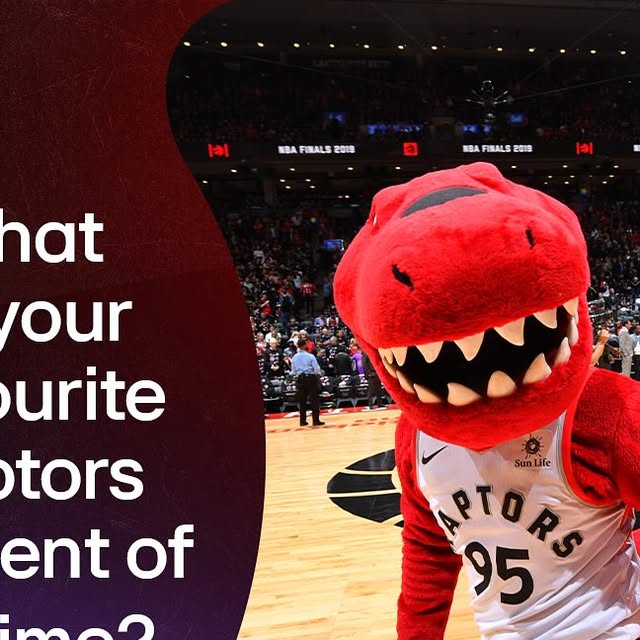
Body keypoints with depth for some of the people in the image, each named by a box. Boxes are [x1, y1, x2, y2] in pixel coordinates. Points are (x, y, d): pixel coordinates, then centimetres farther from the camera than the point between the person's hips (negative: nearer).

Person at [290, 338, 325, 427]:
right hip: (311, 378, -4)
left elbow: (293, 371, 7)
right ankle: (316, 421, -2)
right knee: (314, 400, 1)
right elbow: (317, 369, -10)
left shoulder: (294, 358, 1)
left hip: (300, 379, 4)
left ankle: (303, 421, 13)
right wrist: (318, 376, 9)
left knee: (302, 401, 11)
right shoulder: (310, 356, -11)